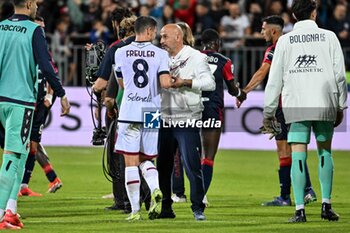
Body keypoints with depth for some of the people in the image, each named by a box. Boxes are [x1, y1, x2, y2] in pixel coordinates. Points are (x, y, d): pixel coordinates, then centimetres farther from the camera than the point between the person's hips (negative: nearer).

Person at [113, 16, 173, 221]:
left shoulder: (121, 53, 4)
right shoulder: (160, 54, -1)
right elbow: (165, 83, -11)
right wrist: (173, 81, 10)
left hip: (129, 113, -1)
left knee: (131, 162, 0)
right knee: (146, 159, 16)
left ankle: (135, 210, -3)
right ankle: (156, 189, -12)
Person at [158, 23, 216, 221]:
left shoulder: (196, 57, -3)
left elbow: (210, 84, -13)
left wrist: (185, 81, -20)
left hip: (187, 120, -5)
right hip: (165, 120, 6)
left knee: (193, 166, -6)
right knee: (163, 166, 7)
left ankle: (198, 208, 0)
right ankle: (166, 208, 16)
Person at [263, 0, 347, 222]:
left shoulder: (285, 41, 5)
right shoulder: (329, 37, 4)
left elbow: (275, 78, 5)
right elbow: (340, 74, 3)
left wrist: (269, 111, 11)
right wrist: (341, 106, 12)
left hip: (295, 105, 0)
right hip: (325, 104, 0)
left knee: (298, 155, -1)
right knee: (325, 152, 14)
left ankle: (300, 210, -7)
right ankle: (326, 205, 10)